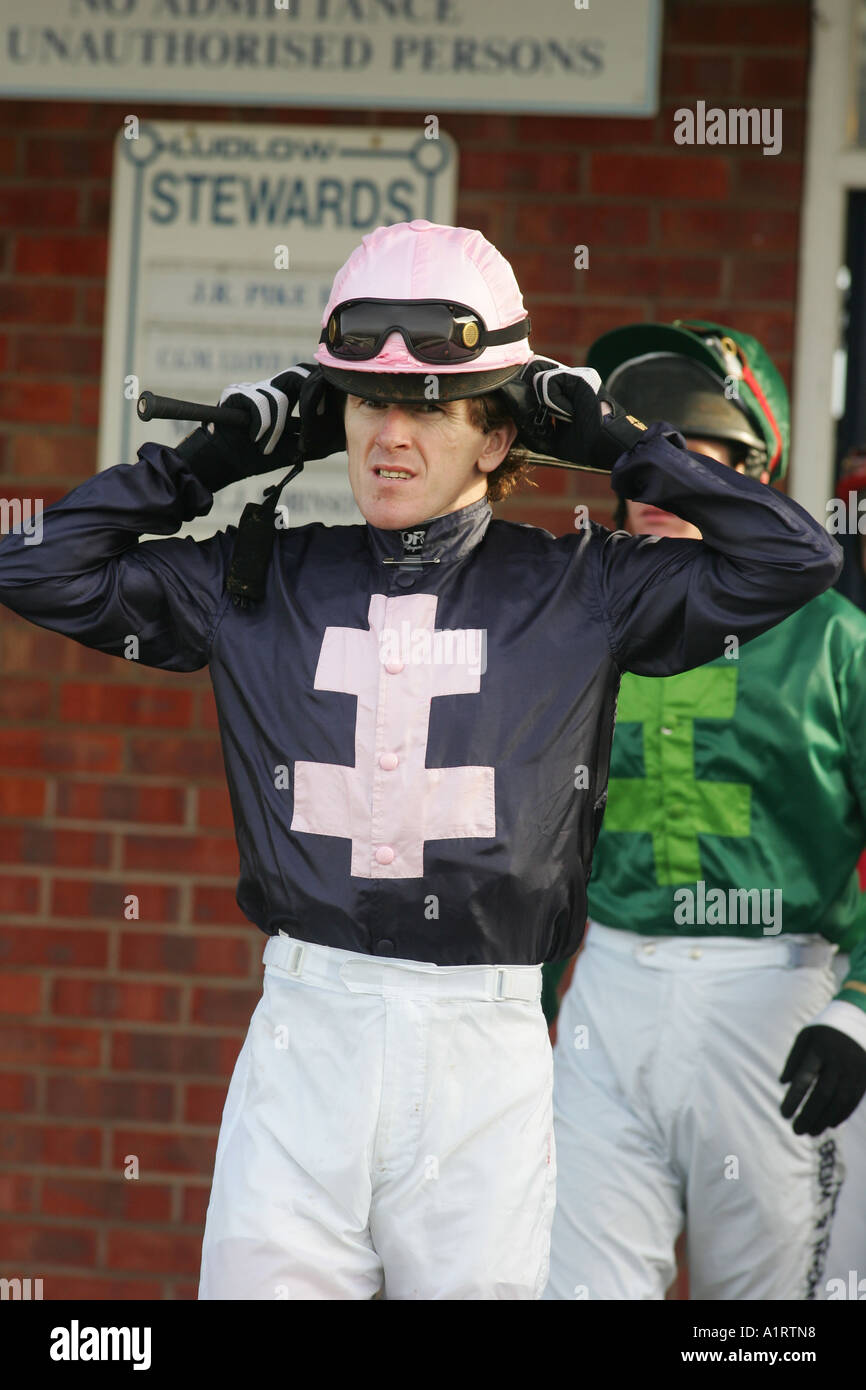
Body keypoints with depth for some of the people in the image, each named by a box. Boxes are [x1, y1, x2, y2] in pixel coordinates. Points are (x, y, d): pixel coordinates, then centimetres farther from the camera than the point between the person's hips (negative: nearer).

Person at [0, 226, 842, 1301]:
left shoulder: (576, 592, 7)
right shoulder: (260, 586, 10)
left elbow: (793, 560, 3)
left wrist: (614, 443, 4)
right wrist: (218, 456, 8)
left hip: (485, 1046, -1)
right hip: (304, 1021, 1)